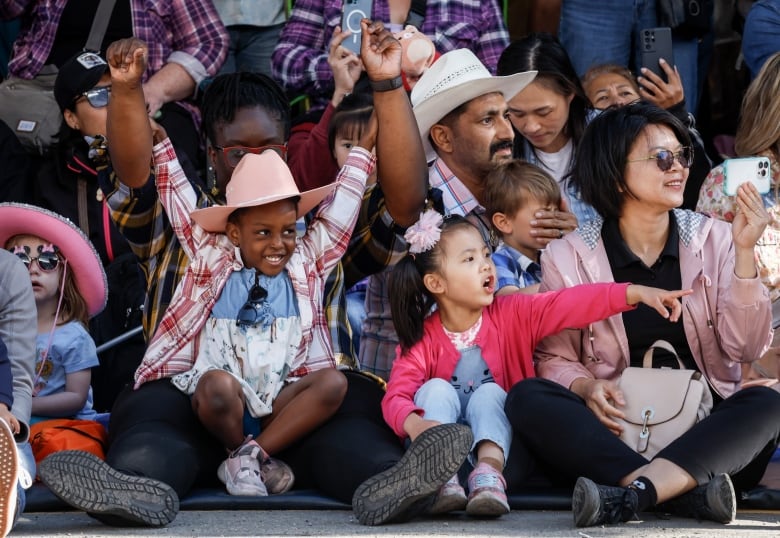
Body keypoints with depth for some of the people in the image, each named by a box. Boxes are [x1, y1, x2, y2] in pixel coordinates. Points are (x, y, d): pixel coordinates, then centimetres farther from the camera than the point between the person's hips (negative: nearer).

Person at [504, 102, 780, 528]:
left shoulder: (714, 239, 4)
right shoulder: (569, 257, 2)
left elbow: (744, 349, -3)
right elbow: (553, 357, 4)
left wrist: (744, 253, -13)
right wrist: (586, 386, -18)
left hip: (702, 427, 0)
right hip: (614, 428, 0)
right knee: (526, 398, -26)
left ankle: (628, 496, -42)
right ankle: (688, 491, -37)